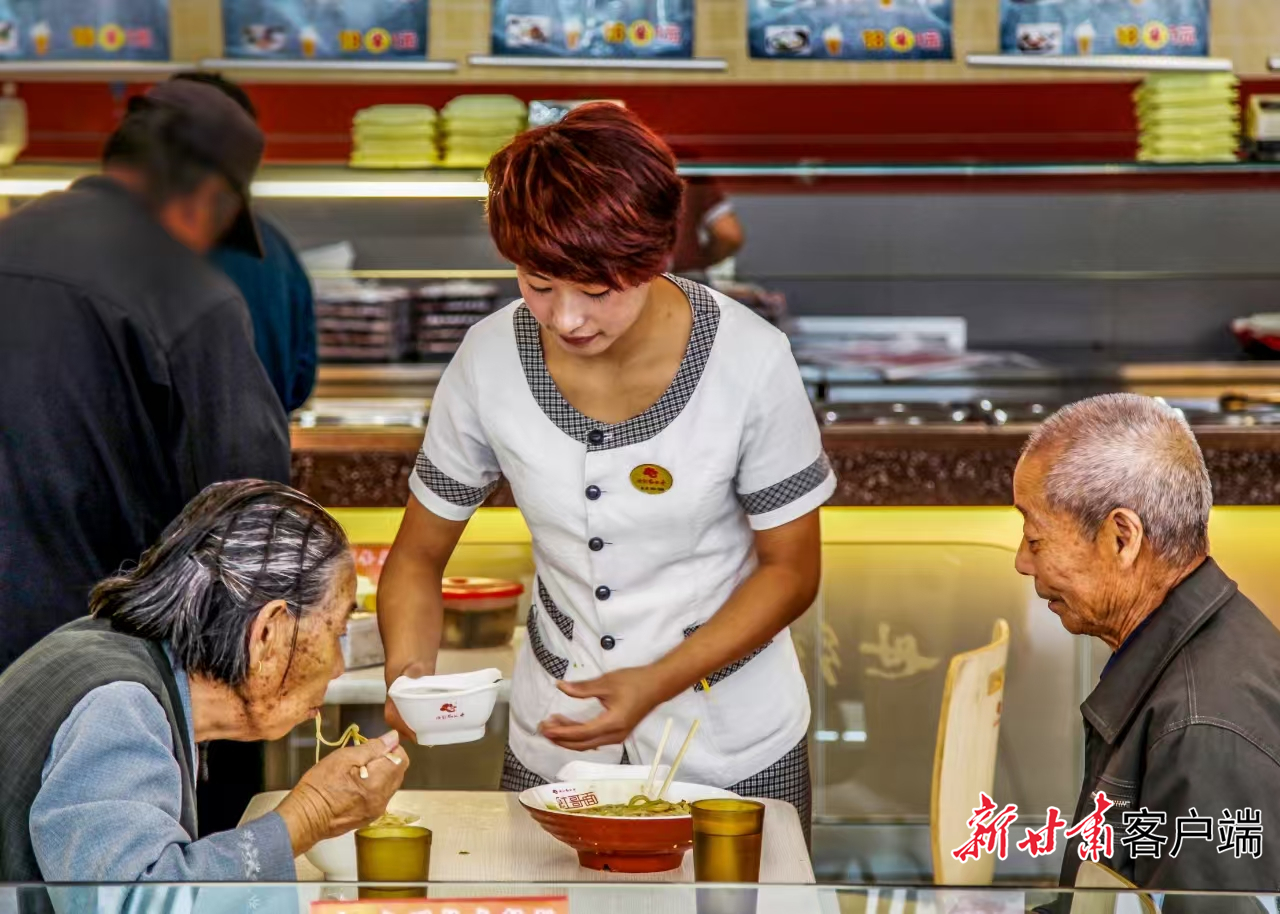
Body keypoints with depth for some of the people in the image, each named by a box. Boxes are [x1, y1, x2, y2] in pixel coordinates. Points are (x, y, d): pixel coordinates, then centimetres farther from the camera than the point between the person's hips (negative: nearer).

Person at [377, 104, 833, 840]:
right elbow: (418, 555, -2)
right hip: (552, 745, 2)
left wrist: (657, 684, -22)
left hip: (733, 745, -2)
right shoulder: (490, 360, -13)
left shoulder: (749, 361, -20)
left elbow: (791, 567, -10)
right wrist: (408, 668, -22)